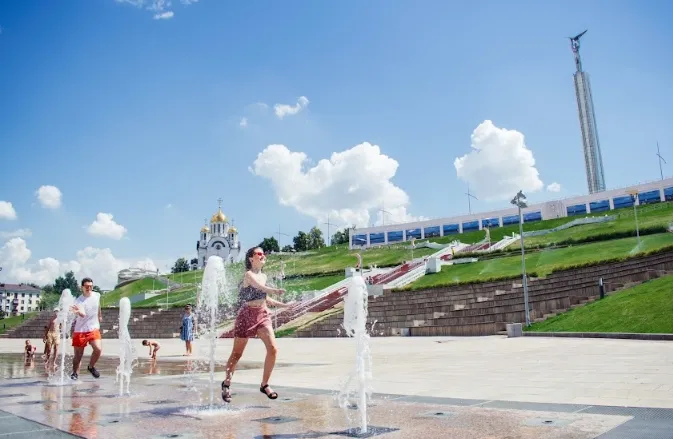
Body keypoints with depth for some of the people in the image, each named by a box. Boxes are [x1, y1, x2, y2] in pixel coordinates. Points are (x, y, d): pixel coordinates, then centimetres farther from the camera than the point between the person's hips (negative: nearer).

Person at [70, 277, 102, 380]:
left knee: (98, 349, -15)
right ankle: (75, 373, 25)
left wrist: (100, 316, 32)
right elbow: (83, 314, -34)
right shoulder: (78, 301, -16)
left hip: (94, 328, 3)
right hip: (80, 330, -3)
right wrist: (78, 312, -55)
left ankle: (91, 367, 10)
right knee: (78, 354, 4)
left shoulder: (97, 295, -1)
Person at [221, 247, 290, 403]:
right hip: (247, 315, -6)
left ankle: (264, 384, 4)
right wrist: (275, 291, -46)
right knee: (237, 353, 6)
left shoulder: (264, 276, 15)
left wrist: (283, 305, 26)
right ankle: (226, 383, 28)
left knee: (273, 349, -11)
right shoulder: (248, 274, -8)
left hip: (263, 315, 6)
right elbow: (261, 287, -28)